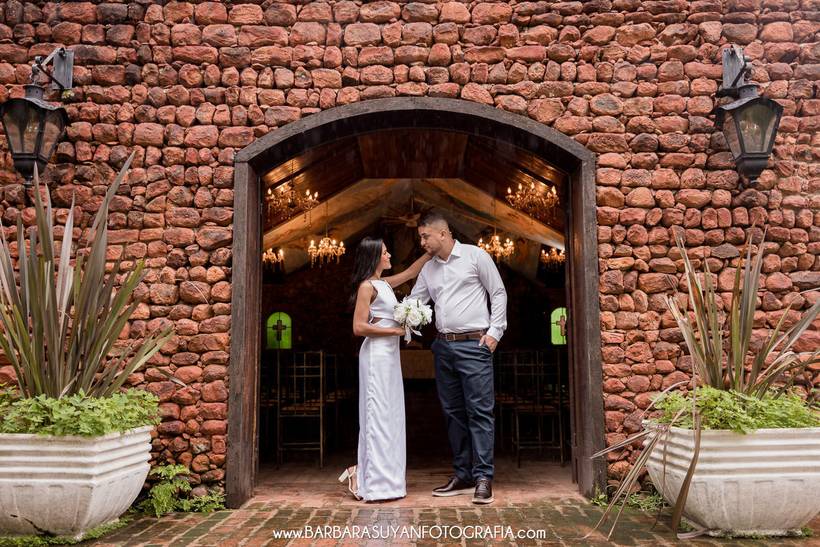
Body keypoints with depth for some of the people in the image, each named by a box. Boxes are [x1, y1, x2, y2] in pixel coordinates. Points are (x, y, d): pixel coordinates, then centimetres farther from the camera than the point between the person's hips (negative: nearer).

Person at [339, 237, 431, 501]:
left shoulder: (384, 284, 15)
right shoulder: (367, 286, -10)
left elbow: (411, 272, 27)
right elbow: (359, 327, -16)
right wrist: (394, 330, -13)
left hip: (389, 354, 9)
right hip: (376, 354, -9)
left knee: (389, 415, 10)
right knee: (378, 415, -6)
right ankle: (373, 482, 1)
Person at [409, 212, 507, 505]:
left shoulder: (475, 256, -1)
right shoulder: (428, 269, 14)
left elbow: (498, 293, 1)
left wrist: (494, 331, -7)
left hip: (473, 344, -6)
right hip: (443, 346, 6)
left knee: (479, 411, -7)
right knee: (453, 412, 9)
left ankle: (483, 478, -2)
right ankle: (462, 475, 17)